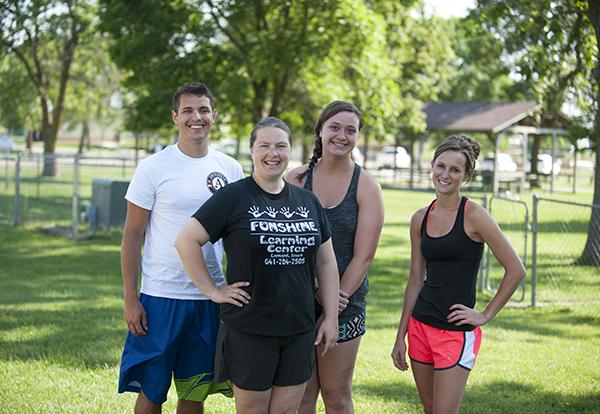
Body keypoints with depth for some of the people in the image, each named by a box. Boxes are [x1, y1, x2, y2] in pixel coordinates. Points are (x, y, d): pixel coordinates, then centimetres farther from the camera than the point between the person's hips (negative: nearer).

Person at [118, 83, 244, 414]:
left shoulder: (230, 169, 6)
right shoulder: (154, 168, -4)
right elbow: (132, 237, -2)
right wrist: (131, 300, -7)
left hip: (211, 299, 3)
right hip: (160, 298, -3)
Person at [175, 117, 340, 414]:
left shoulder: (308, 201, 9)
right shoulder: (234, 197, -6)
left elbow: (326, 262, 13)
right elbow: (186, 240, -9)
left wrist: (331, 317, 8)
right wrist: (212, 291, -10)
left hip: (299, 331, 4)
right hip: (248, 331, -4)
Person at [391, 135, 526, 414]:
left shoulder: (473, 216, -11)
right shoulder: (420, 219, 6)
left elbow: (515, 270, -10)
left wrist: (485, 315, -7)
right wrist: (401, 337, 12)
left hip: (457, 331, -6)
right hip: (420, 325, 6)